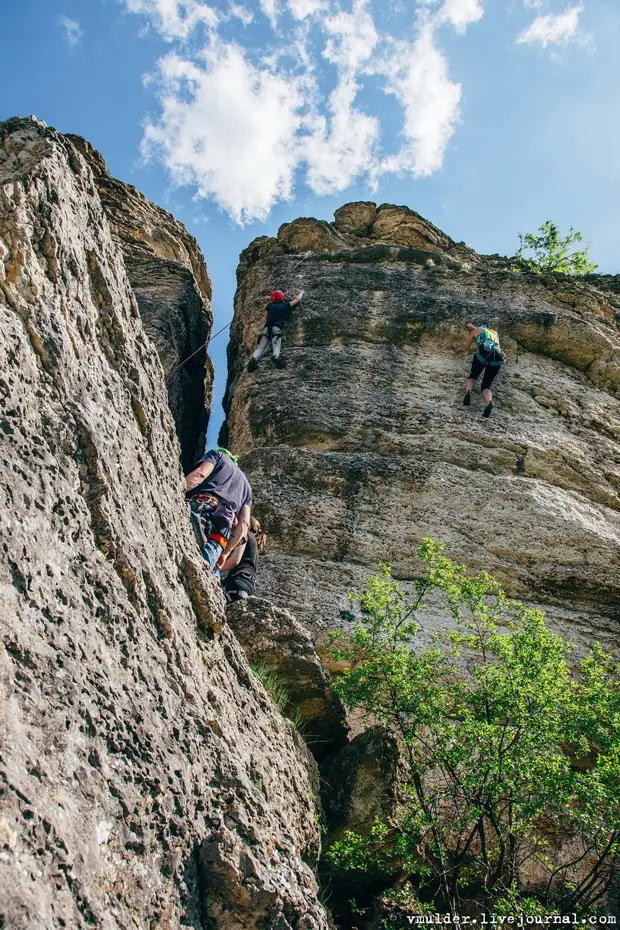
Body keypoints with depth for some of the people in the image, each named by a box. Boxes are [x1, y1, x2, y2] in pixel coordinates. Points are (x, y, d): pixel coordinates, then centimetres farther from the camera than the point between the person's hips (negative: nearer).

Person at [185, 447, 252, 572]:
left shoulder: (217, 454, 28)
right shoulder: (246, 485, 40)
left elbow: (199, 474, 3)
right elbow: (244, 523, 23)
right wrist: (225, 552, 22)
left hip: (198, 507, -3)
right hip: (221, 527, 3)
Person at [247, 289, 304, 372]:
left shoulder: (270, 305, 22)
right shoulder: (284, 305, 18)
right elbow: (297, 299, 30)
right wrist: (301, 293, 48)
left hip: (267, 328, 2)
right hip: (277, 328, -2)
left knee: (260, 348, -3)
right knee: (276, 348, -20)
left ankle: (254, 359, -29)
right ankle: (276, 358, -51)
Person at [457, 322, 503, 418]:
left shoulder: (476, 331, 27)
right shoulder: (494, 332, 38)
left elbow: (465, 348, 34)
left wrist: (460, 348, 57)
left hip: (485, 351, -3)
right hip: (498, 356, 3)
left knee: (473, 376, 19)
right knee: (486, 385, 5)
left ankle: (468, 391, -13)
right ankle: (489, 402, -27)